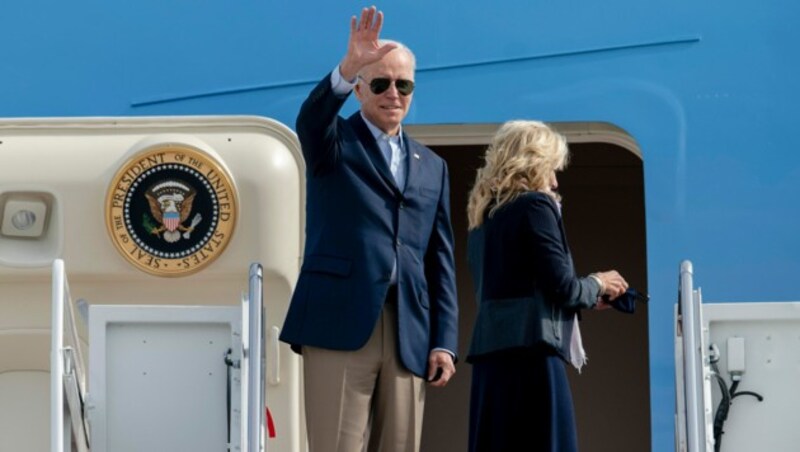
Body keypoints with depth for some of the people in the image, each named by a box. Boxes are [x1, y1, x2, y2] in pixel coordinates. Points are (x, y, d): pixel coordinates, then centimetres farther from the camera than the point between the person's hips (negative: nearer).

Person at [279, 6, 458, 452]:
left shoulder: (432, 167, 19)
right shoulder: (335, 141, 10)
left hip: (408, 332, 4)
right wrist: (347, 68, -35)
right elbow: (312, 115, -16)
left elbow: (441, 262, 15)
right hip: (340, 323, -4)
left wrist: (445, 341, 6)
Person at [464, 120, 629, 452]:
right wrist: (597, 285, 10)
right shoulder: (536, 205, -4)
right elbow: (561, 286, -11)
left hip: (491, 353, 8)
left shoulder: (483, 216, 19)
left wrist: (588, 296, 23)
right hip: (529, 350, -8)